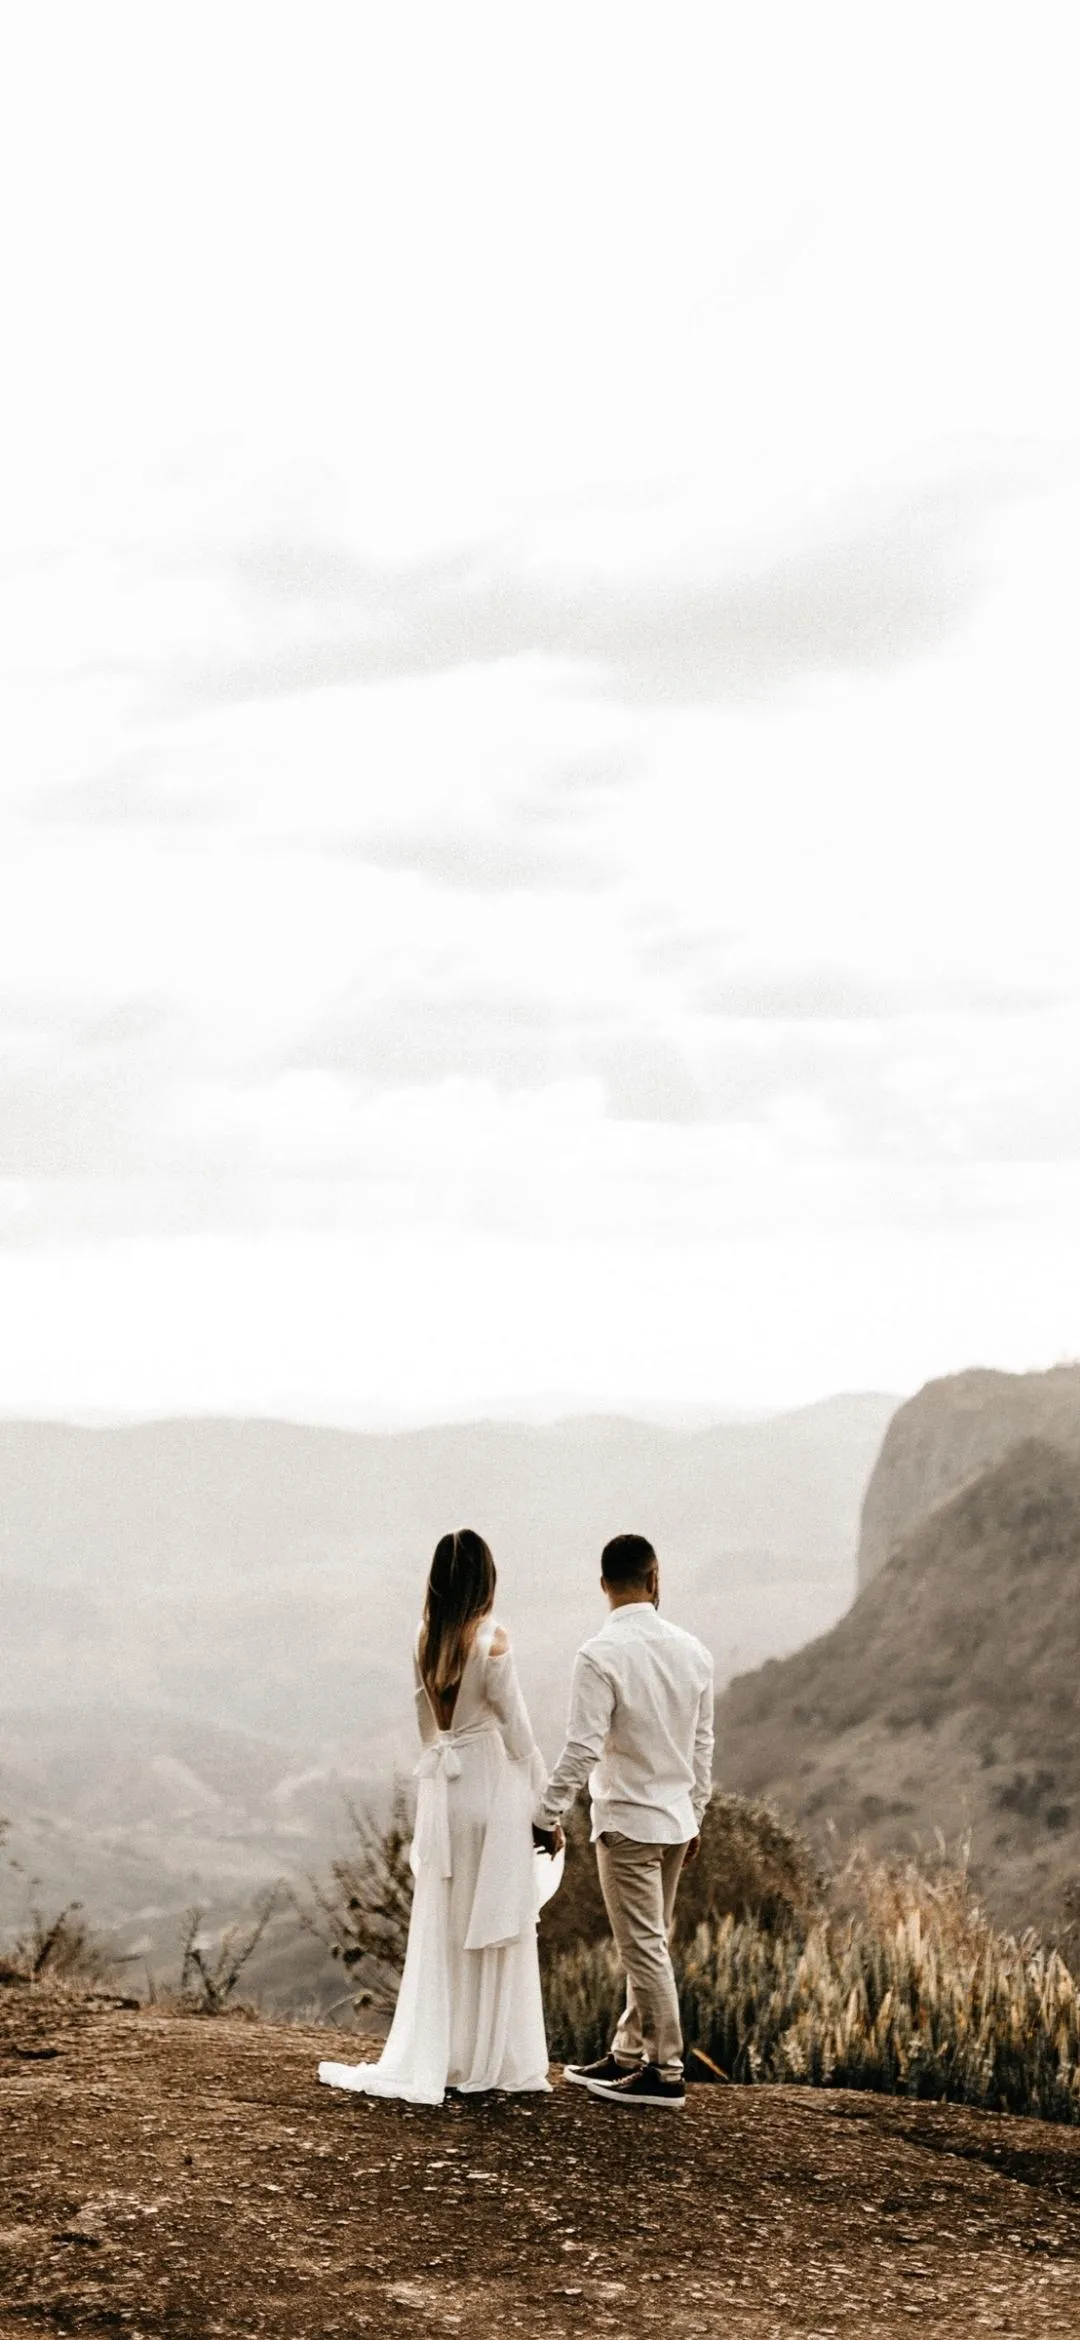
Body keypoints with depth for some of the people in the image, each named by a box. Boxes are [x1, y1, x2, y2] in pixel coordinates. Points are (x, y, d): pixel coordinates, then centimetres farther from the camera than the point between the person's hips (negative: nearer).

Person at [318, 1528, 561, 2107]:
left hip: (441, 1787, 5)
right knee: (492, 1927, 3)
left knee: (439, 1929, 10)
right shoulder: (491, 1643, -15)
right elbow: (516, 1731, -11)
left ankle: (430, 2059, 12)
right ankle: (491, 2061, 9)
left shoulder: (425, 1641, 3)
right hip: (493, 1786, -5)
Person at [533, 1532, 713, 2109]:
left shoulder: (602, 1655, -17)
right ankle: (627, 2056, 24)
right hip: (675, 1820, 7)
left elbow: (582, 1750, -19)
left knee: (644, 1948, -1)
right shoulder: (691, 1651, 2)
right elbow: (702, 1745, 9)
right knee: (648, 1944, 16)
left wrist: (545, 1817, -9)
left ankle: (664, 2073, 3)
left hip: (627, 1822, -7)